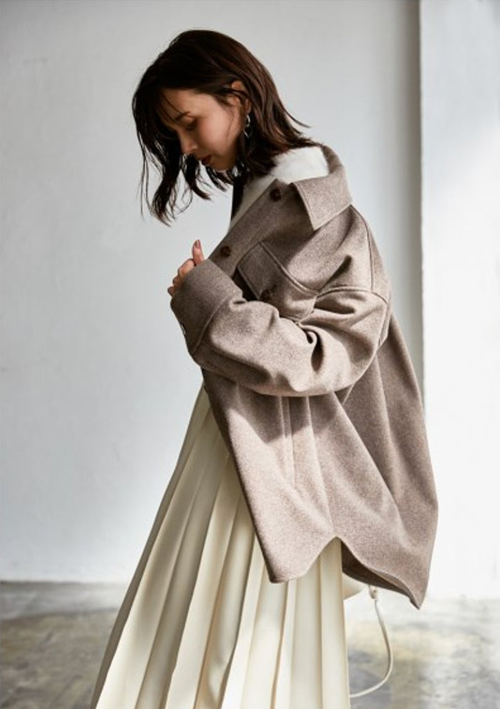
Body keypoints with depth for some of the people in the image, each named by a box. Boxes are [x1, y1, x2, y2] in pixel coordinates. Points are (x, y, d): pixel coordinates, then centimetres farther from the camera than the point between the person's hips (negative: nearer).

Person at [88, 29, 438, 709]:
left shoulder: (306, 199, -17)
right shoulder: (264, 189, 9)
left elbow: (321, 354, -21)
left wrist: (205, 296, -20)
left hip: (265, 455, -9)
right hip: (239, 438, 9)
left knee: (243, 646, 5)